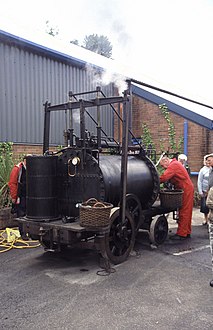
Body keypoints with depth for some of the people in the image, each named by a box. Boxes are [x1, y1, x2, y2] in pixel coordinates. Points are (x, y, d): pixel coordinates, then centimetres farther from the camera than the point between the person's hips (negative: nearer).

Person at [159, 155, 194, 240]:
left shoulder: (173, 165, -16)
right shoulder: (175, 164, 17)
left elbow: (164, 177, -27)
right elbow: (170, 178, 13)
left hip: (186, 190, -10)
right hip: (187, 189, 10)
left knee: (183, 212, -6)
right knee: (186, 212, 14)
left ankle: (181, 234, -1)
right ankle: (187, 232, 22)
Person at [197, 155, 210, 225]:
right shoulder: (202, 170, -1)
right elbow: (199, 181, 0)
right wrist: (200, 192, -5)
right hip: (205, 191, 0)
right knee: (205, 206, 7)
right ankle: (206, 219, 24)